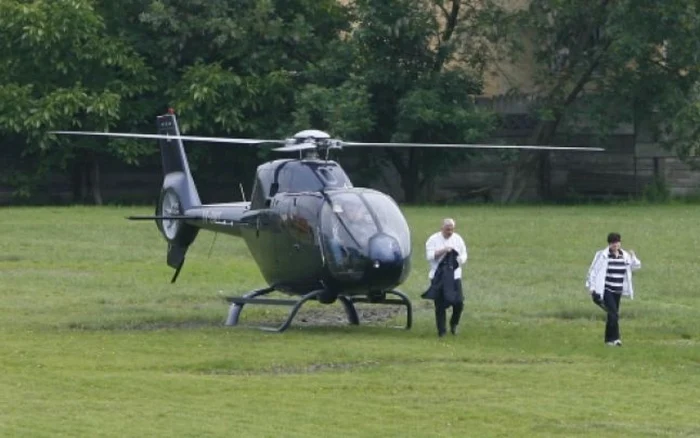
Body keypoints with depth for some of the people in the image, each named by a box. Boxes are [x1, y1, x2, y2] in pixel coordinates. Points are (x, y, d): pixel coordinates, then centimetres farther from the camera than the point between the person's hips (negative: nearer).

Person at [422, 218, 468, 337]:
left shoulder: (458, 239, 7)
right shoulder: (433, 240, -1)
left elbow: (464, 255, 9)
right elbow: (430, 256, -11)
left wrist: (459, 260, -12)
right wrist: (443, 251, -21)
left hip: (454, 275, 2)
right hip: (438, 276, -2)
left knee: (458, 302, -7)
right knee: (440, 305, -1)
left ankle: (454, 324, 20)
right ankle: (441, 330, 10)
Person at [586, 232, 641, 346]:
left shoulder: (625, 256, 5)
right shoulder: (602, 255, -8)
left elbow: (636, 266, 15)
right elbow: (593, 271, -3)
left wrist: (633, 257, -5)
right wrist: (591, 286, -4)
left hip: (617, 291, 5)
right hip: (605, 290, -5)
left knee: (613, 314, 9)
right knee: (613, 313, -17)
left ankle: (609, 339, 19)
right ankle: (614, 338, -14)